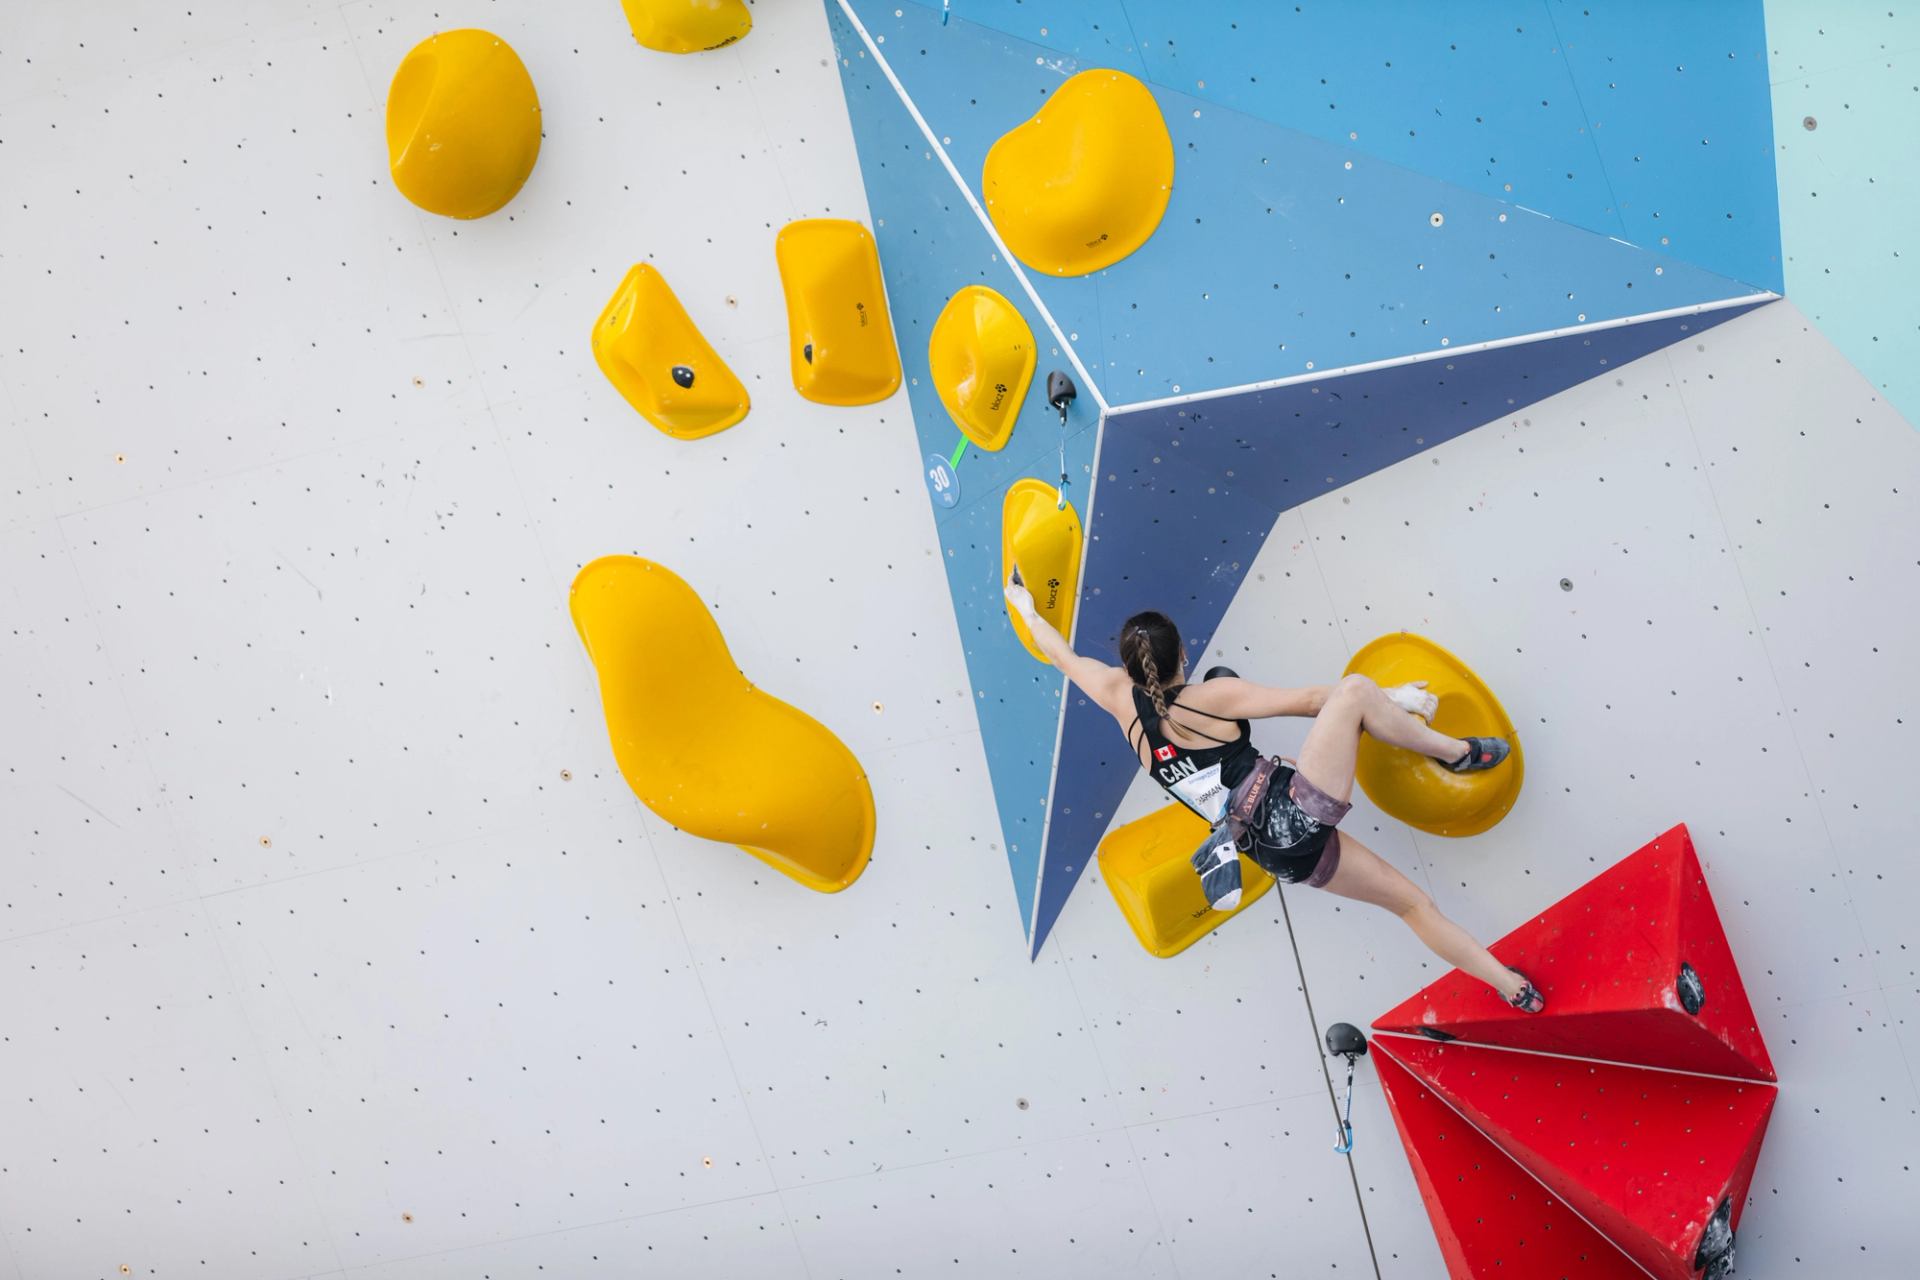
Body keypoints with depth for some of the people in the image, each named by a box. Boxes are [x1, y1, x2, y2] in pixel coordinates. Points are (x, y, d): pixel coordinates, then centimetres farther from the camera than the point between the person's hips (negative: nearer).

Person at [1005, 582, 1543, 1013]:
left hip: (1277, 851, 6)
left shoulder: (1122, 701, 5)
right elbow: (1307, 700, -5)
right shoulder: (1212, 697, -7)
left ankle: (1513, 987, 15)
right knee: (1355, 690, 0)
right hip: (1299, 812, -6)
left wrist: (1028, 610, 37)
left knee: (1411, 900, 15)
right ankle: (1459, 753, 9)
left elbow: (1063, 656, 20)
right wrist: (1393, 697, 6)